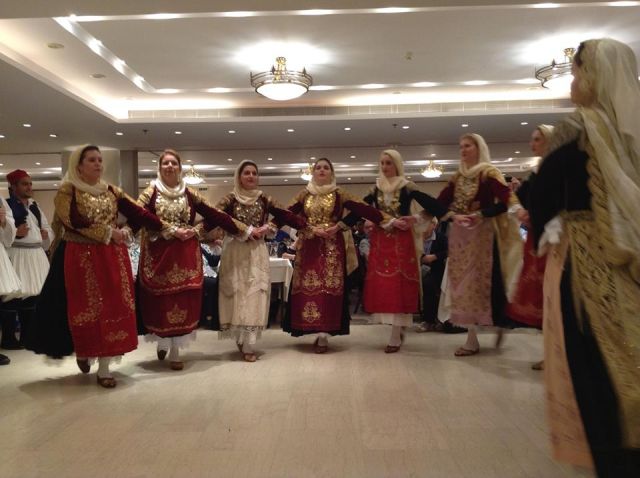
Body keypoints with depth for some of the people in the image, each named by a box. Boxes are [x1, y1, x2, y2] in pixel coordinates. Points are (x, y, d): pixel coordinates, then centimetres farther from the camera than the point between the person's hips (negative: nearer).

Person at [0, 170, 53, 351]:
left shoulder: (35, 207, 19)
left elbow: (47, 228, 26)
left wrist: (47, 234, 7)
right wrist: (15, 233, -21)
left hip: (36, 256, 7)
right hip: (16, 255, -7)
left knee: (32, 294, 10)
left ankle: (27, 336, 20)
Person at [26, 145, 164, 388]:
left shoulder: (112, 191, 11)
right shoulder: (67, 191, -1)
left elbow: (138, 213, 2)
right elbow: (76, 221, -16)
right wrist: (109, 233, -18)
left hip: (112, 258, 4)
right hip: (81, 259, -3)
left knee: (113, 307, 1)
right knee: (85, 308, 0)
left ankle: (104, 367, 10)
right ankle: (83, 353, 28)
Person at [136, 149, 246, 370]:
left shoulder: (190, 194, 8)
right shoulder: (150, 193, 2)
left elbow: (214, 215, 8)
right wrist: (171, 230, -19)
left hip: (186, 255, 2)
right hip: (158, 254, -1)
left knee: (184, 300, 0)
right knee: (160, 299, 2)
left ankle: (175, 351, 11)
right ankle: (162, 342, 26)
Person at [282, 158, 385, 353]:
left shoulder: (339, 194, 5)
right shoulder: (304, 195, 10)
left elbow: (363, 209, -5)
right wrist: (311, 228, -16)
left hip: (332, 247, -2)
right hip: (308, 247, 2)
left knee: (329, 288, -8)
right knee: (307, 287, 0)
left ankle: (324, 335, -5)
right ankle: (319, 332, 12)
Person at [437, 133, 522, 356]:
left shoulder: (489, 173, -5)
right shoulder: (457, 177, 14)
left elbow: (507, 201, -16)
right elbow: (441, 203, 6)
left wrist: (481, 214, -23)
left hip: (482, 233, -6)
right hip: (459, 234, 6)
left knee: (481, 282, -6)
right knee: (463, 283, 6)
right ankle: (472, 338, 13)